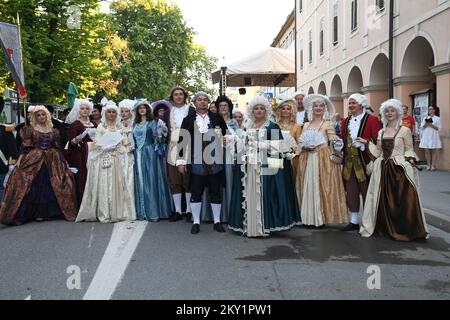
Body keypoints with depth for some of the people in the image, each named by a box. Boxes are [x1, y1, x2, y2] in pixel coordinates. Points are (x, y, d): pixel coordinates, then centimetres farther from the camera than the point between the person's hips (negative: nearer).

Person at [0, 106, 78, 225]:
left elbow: (57, 147, 15)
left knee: (51, 187, 0)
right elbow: (25, 147, -2)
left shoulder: (53, 130, 12)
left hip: (52, 161, 3)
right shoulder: (30, 129, 3)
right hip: (34, 160, -3)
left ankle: (50, 211, 10)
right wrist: (20, 159, -11)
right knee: (36, 187, -4)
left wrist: (64, 161, 12)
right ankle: (38, 213, 3)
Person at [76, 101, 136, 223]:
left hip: (118, 160, 3)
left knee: (119, 184, -2)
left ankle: (119, 212, 2)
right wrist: (107, 146, -12)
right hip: (104, 159, -3)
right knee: (105, 184, -8)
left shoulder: (120, 127, 15)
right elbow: (96, 144, 2)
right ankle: (105, 214, -7)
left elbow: (124, 144, 15)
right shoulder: (101, 127, 7)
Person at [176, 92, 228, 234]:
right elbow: (182, 141, 3)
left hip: (215, 162, 1)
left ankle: (217, 221, 20)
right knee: (196, 193, 5)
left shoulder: (217, 118, 7)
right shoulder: (188, 120, 5)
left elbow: (227, 136, 12)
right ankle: (196, 222, 17)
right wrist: (181, 161, -1)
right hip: (196, 163, -1)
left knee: (216, 193, 8)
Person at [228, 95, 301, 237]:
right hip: (249, 167, 5)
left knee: (263, 194, -5)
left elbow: (278, 146, -7)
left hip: (265, 167, -5)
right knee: (249, 195, 5)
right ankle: (248, 225, 11)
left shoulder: (272, 127, 0)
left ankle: (264, 226, 0)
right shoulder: (248, 127, 16)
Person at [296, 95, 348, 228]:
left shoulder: (328, 124, 3)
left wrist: (335, 140, -27)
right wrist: (305, 147, -7)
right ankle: (309, 218, 10)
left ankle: (322, 218, 2)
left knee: (321, 187, -5)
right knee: (308, 187, 3)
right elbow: (300, 143, 13)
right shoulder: (306, 125, 14)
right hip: (307, 160, 4)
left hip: (324, 160, -4)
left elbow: (333, 141, -6)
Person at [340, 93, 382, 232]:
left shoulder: (372, 120, -5)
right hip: (349, 162, 6)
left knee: (367, 192, 2)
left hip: (364, 162, -6)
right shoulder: (346, 121, 15)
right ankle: (354, 221, 19)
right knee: (351, 192, 8)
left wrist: (366, 142, -24)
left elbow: (378, 141, -10)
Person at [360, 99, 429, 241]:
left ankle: (404, 230, 6)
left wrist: (410, 160, -16)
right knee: (383, 200, 6)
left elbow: (409, 151, 1)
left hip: (399, 170, -4)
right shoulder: (381, 132, 13)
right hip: (383, 169, 4)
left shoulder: (405, 130, 0)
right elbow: (378, 152, 12)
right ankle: (386, 228, 17)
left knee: (402, 200, -6)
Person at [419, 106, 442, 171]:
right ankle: (429, 165, 5)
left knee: (434, 151, -4)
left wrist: (431, 125, -13)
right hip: (426, 136, 3)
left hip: (434, 136, -3)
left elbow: (438, 128, -3)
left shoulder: (437, 118, 4)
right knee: (427, 151, 0)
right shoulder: (425, 118, 15)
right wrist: (425, 124, -7)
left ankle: (433, 166, -3)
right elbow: (422, 127, 11)